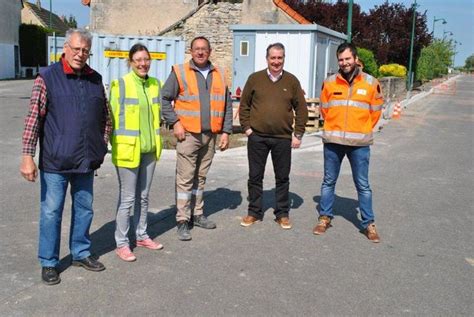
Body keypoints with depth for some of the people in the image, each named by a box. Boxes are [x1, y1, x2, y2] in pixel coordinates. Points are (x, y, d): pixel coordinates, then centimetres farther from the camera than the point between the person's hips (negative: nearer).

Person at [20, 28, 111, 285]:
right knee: (51, 211, 4)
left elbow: (105, 117, 16)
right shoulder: (47, 77, -7)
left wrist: (101, 148, 13)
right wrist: (28, 156, -13)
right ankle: (48, 263, 18)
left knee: (84, 209, 15)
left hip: (87, 161, 5)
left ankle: (81, 253, 31)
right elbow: (33, 119, -9)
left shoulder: (95, 79, 7)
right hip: (55, 161, -4)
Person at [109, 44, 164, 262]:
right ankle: (121, 244, 12)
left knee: (143, 197, 16)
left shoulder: (155, 84, 7)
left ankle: (142, 236, 31)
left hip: (149, 149, 5)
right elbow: (113, 118, -8)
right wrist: (116, 145, -10)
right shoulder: (121, 85, -10)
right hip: (128, 149, -5)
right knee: (127, 199, 0)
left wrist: (156, 142, 14)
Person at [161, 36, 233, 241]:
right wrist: (175, 123, -11)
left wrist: (226, 131, 5)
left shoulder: (219, 75, 11)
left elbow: (227, 105, 11)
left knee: (201, 177, 14)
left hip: (210, 135, 4)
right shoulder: (180, 72, -1)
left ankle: (197, 215, 26)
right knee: (185, 178, -4)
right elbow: (164, 99, -2)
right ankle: (182, 221, 2)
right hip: (188, 134, -4)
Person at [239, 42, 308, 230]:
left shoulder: (292, 81, 4)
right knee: (255, 177, 7)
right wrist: (247, 128, -1)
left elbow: (301, 109, 6)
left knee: (282, 178, 8)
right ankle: (254, 212, 20)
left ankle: (282, 214, 20)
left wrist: (298, 134, 1)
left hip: (283, 139, 0)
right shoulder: (255, 79, 4)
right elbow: (244, 105, 8)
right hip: (257, 137, 0)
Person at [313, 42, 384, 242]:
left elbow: (375, 112, 7)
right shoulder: (329, 83, 2)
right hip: (332, 141, 2)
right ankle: (325, 218, 24)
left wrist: (362, 130, 7)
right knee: (329, 182, 11)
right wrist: (334, 128, 11)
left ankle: (368, 224, 15)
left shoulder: (370, 83, -1)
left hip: (359, 143, -1)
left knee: (363, 185, 5)